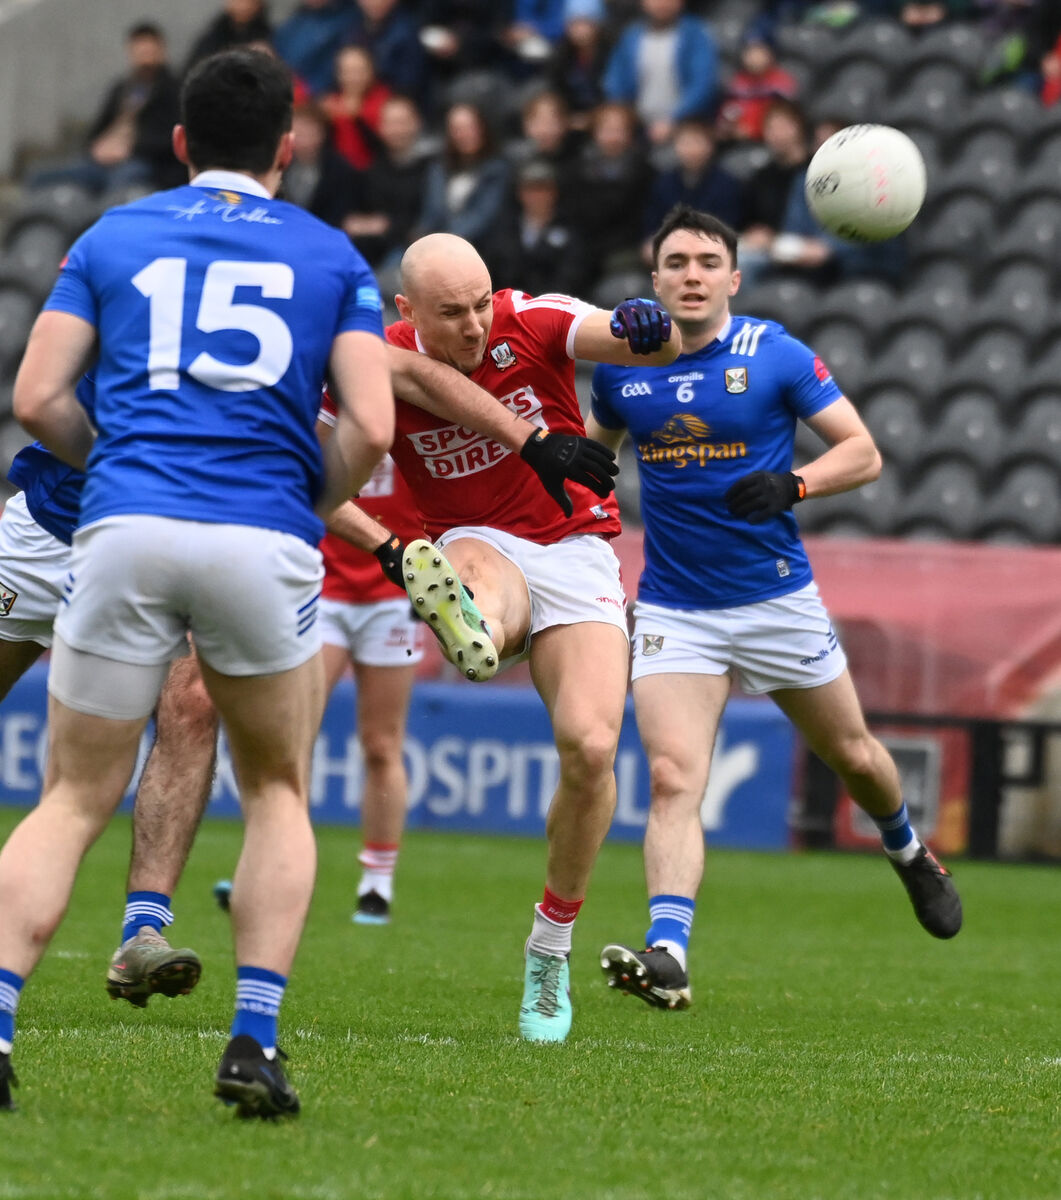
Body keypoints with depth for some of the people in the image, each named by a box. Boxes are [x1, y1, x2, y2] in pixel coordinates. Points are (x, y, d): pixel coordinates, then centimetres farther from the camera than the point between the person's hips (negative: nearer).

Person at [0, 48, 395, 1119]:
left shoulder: (111, 238, 16)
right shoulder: (330, 256, 15)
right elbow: (369, 427, 3)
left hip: (124, 532, 0)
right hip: (264, 538, 0)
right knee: (277, 794, 20)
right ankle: (253, 1041, 5)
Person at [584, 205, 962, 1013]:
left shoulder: (777, 356, -8)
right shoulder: (621, 364, 1)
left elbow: (863, 453, -7)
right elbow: (596, 442, 22)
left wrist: (793, 485, -24)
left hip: (778, 602, -1)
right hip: (673, 608, 1)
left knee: (853, 757, 16)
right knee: (673, 780, -17)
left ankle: (908, 852, 48)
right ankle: (666, 957, -28)